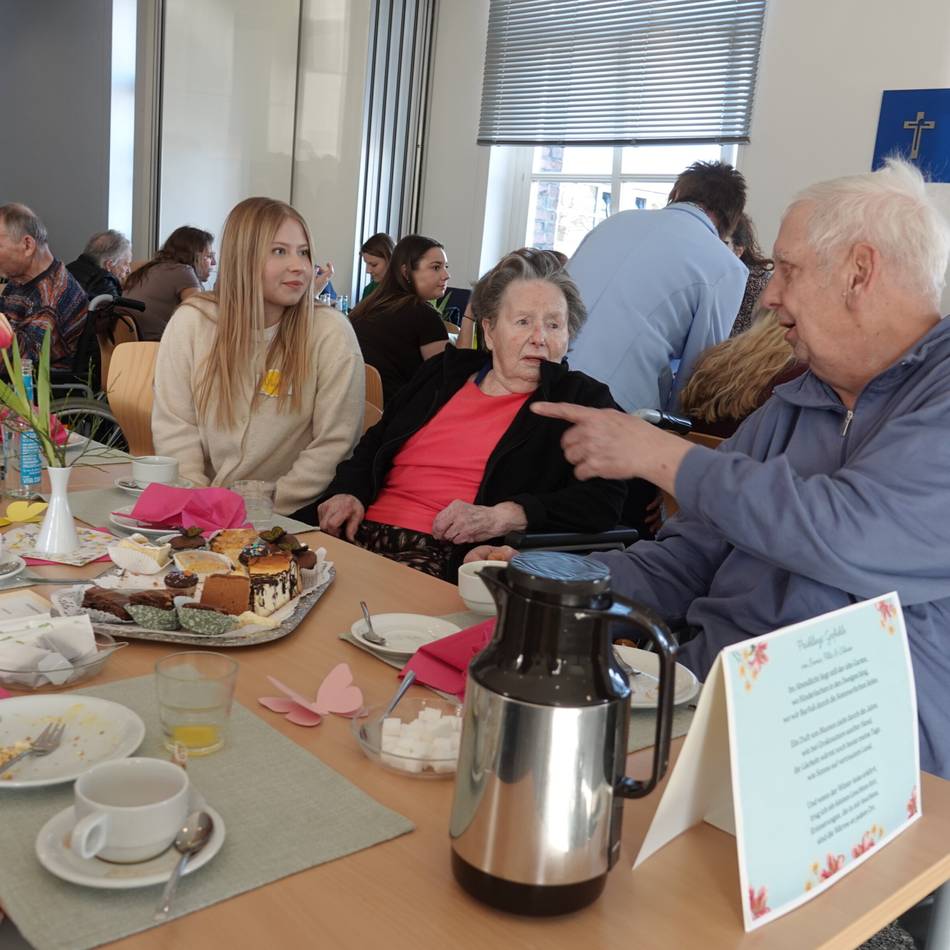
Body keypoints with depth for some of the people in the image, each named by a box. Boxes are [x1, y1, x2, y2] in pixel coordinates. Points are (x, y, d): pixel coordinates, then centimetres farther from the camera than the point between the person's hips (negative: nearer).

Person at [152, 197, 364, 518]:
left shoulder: (331, 332, -5)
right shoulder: (190, 321, 1)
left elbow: (333, 444, -6)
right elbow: (173, 426, 2)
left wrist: (270, 506, -13)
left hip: (292, 514, -2)